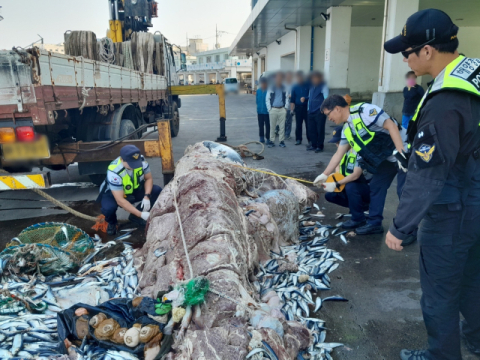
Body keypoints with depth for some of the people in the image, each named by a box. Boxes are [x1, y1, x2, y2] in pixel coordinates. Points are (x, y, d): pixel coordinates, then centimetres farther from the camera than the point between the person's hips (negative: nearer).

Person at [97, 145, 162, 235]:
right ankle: (112, 223, 3)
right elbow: (120, 200, -35)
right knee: (108, 208, -36)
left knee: (158, 192, -17)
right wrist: (141, 214, -39)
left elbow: (149, 178, -9)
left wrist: (147, 196, -27)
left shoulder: (141, 160, -25)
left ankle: (135, 216, 5)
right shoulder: (114, 172, -37)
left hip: (134, 190, 5)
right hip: (114, 193, -4)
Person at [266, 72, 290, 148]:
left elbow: (287, 98, 10)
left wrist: (286, 107, 1)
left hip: (282, 109, 2)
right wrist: (269, 109, -4)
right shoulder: (271, 88, 1)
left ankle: (282, 141, 10)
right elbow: (267, 99, 1)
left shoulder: (284, 88, 7)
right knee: (272, 127, 2)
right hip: (273, 109, -2)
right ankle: (272, 141, 10)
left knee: (282, 126, 3)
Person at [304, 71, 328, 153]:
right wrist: (305, 98, 9)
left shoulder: (323, 86, -3)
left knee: (320, 130, -1)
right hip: (311, 112, 7)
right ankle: (314, 145, 21)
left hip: (319, 112, -7)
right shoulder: (312, 86, 17)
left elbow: (326, 98, -8)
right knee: (311, 129, 8)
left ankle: (319, 146, 8)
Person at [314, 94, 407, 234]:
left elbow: (391, 126, -25)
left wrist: (401, 152, -31)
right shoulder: (347, 129, 6)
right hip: (387, 158, 9)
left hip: (404, 152, -9)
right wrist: (325, 175, 16)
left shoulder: (365, 110, -21)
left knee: (404, 191, -5)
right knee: (376, 187, 11)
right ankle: (374, 223, 22)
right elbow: (339, 154, 13)